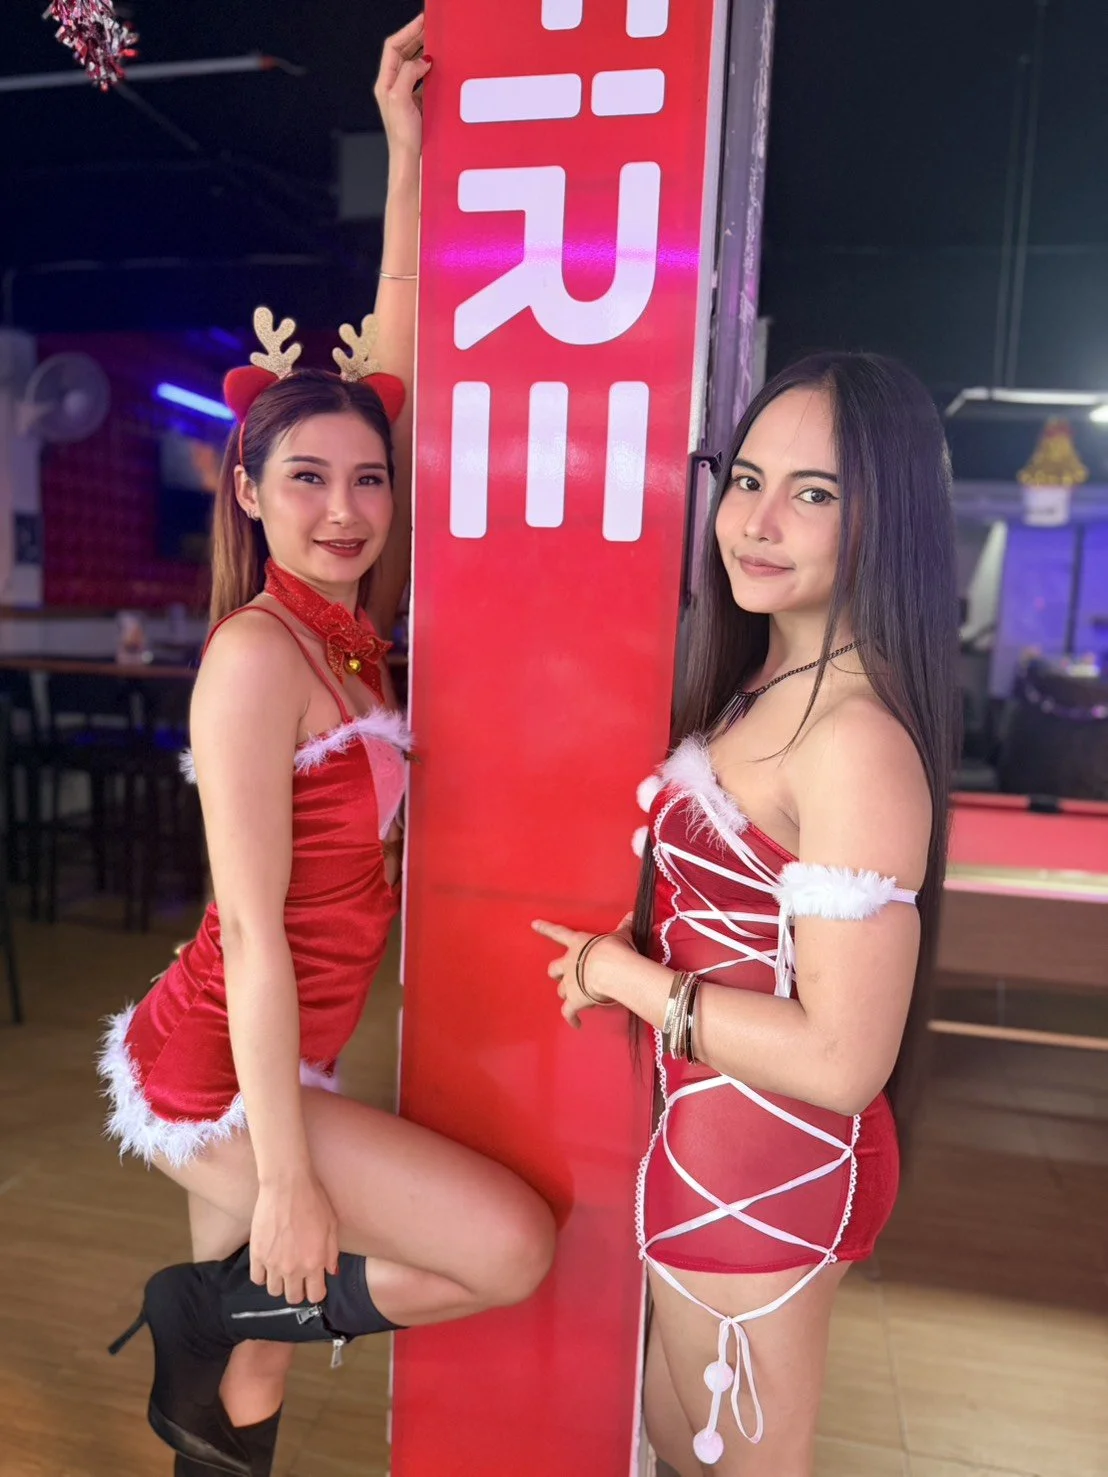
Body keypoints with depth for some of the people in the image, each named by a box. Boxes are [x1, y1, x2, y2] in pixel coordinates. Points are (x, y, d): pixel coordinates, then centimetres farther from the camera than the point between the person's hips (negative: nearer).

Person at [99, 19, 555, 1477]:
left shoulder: (349, 621, 0)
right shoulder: (257, 655, -21)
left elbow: (395, 358, 3)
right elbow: (252, 933, -22)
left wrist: (407, 144, 6)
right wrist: (287, 1174, -18)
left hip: (283, 1061, 7)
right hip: (221, 1072, -7)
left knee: (253, 1326, 23)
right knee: (513, 1245, -4)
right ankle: (210, 1299, 10)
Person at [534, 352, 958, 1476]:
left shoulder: (857, 740, -27)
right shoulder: (763, 684, 1)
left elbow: (843, 1061, -28)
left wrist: (624, 974, -19)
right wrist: (624, 952, -4)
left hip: (767, 1165, -8)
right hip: (718, 1137, 9)